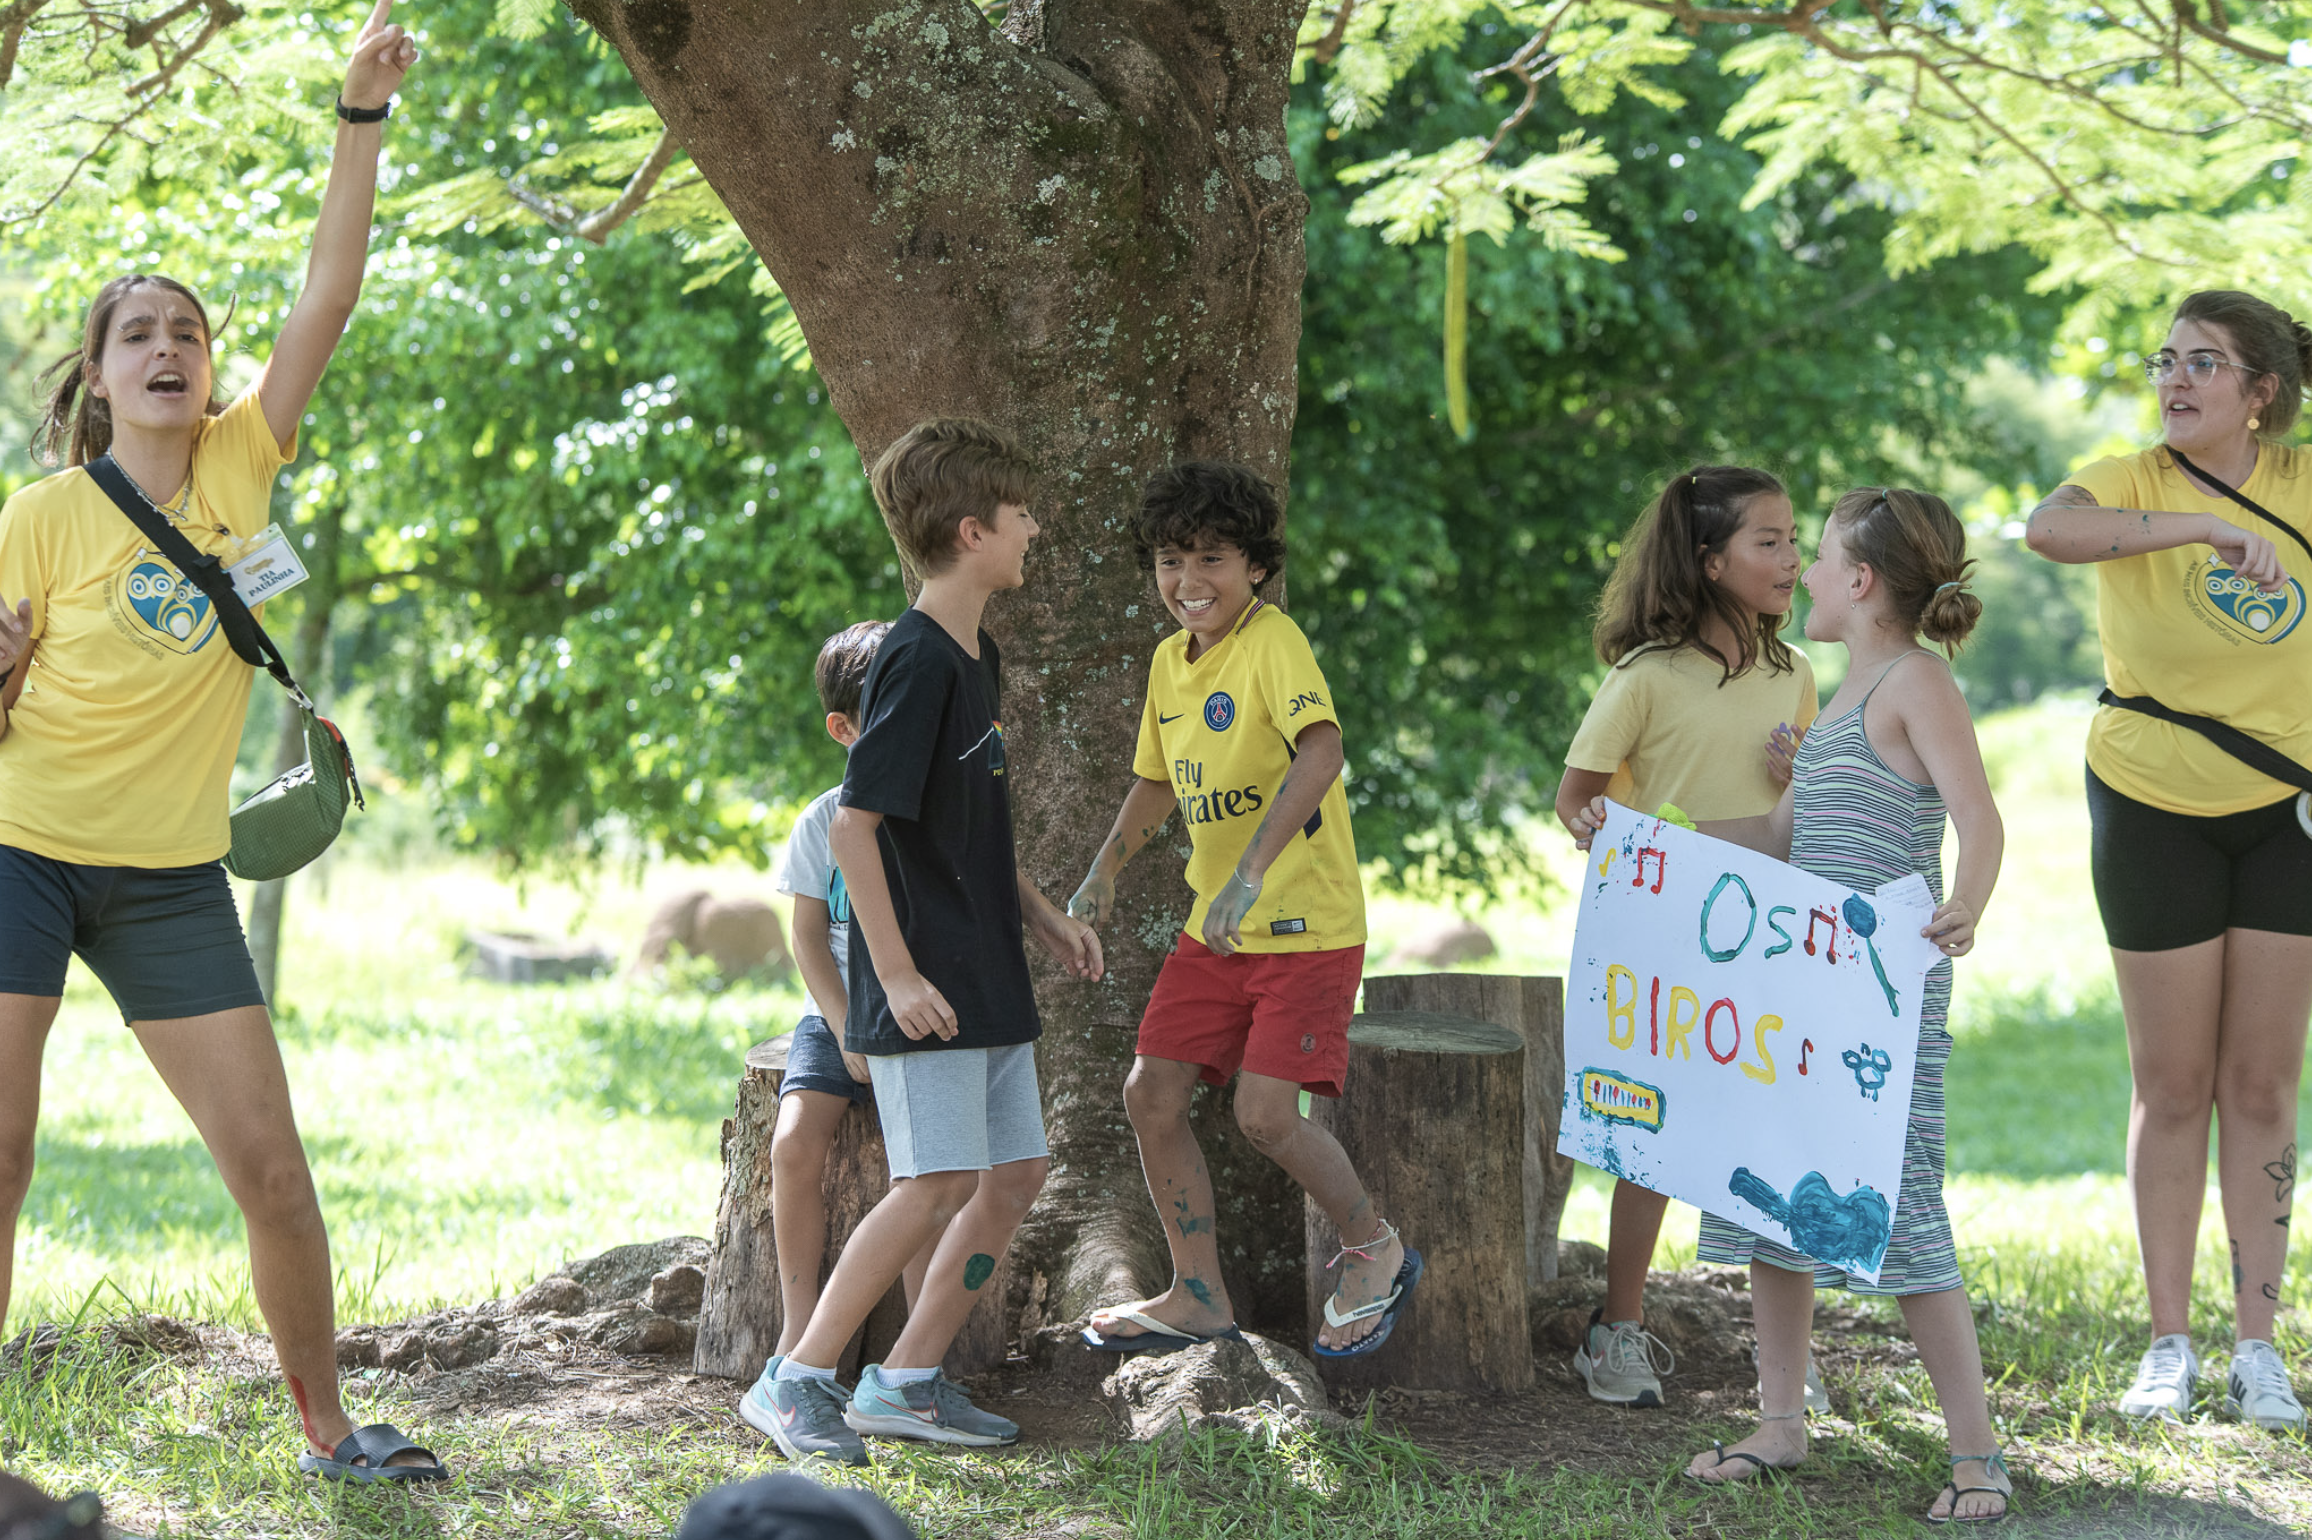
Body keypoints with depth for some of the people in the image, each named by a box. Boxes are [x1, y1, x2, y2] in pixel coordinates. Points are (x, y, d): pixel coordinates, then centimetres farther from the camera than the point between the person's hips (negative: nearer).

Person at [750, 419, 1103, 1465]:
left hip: (987, 980, 10)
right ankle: (800, 1380, -5)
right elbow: (854, 825, -20)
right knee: (935, 1182, -14)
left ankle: (907, 1381, 13)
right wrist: (897, 973, -21)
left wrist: (1043, 919, 17)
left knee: (1016, 1172, 7)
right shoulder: (914, 661, -16)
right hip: (924, 985, -10)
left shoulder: (977, 660, 14)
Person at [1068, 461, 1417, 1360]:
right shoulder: (1170, 661, 9)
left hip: (1305, 925, -8)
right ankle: (1198, 1296, 14)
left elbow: (1321, 753, -35)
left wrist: (1251, 872, -42)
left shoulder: (1273, 643, -17)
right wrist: (1105, 873, 16)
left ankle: (1376, 1252, 11)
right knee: (1151, 1094, 1)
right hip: (1214, 930, 8)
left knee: (1264, 1111, -14)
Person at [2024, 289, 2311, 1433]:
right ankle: (2168, 1347, 12)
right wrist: (2207, 526, -39)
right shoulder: (2133, 483, -11)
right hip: (2155, 806, -2)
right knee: (2173, 1086, 3)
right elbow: (2048, 529, -34)